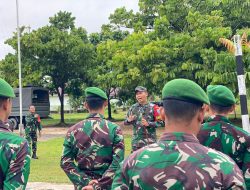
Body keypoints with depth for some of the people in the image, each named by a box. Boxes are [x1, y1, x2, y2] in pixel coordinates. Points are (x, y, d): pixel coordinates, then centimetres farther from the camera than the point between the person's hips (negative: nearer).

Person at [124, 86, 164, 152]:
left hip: (150, 141, -3)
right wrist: (129, 120, -12)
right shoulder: (133, 108, 7)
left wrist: (148, 124, -20)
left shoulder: (153, 108, -4)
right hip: (136, 141, 3)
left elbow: (160, 122, -7)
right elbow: (125, 122, 11)